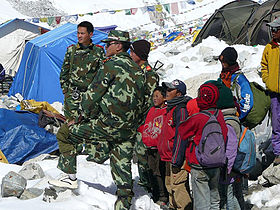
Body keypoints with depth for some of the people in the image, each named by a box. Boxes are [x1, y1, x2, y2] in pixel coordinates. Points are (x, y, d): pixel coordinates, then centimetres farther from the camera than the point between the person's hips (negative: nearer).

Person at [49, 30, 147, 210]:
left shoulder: (112, 65, -8)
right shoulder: (138, 70, 16)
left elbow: (94, 93, -8)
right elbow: (141, 102, 21)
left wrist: (84, 115, 5)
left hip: (107, 124, -7)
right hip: (129, 131, 7)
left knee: (65, 134, 7)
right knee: (122, 167, 12)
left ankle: (70, 177, 9)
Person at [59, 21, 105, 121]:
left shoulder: (99, 51, 3)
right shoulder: (71, 50, 8)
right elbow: (64, 71, 14)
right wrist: (65, 88, 8)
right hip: (72, 93, 1)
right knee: (71, 119, -6)